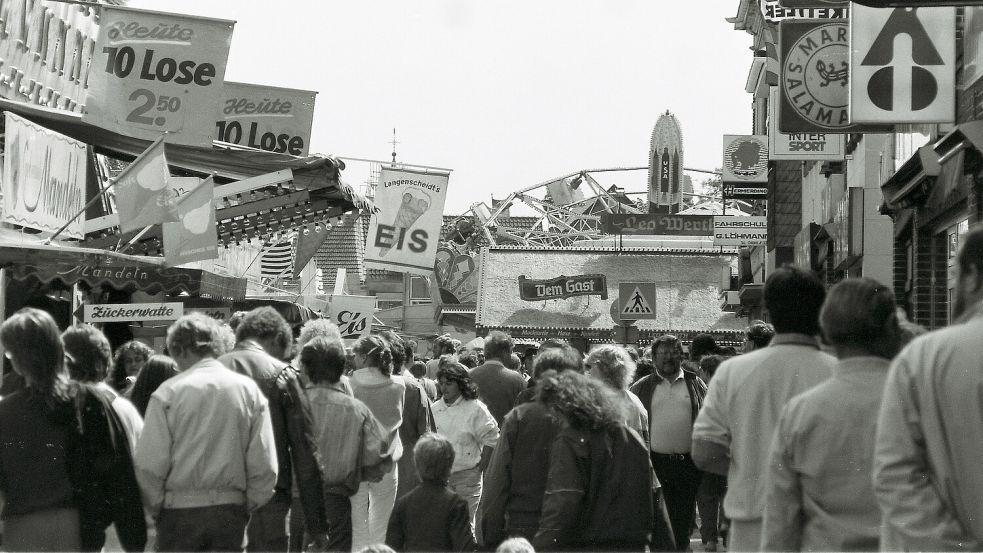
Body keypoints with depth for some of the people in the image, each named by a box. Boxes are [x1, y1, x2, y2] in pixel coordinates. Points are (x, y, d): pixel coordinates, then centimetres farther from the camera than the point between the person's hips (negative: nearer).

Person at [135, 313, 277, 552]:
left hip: (180, 510, -2)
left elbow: (149, 465, -8)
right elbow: (265, 467, -1)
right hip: (230, 513, 3)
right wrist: (248, 507, 11)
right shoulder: (249, 390, 1)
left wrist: (156, 508, 6)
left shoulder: (168, 392, -6)